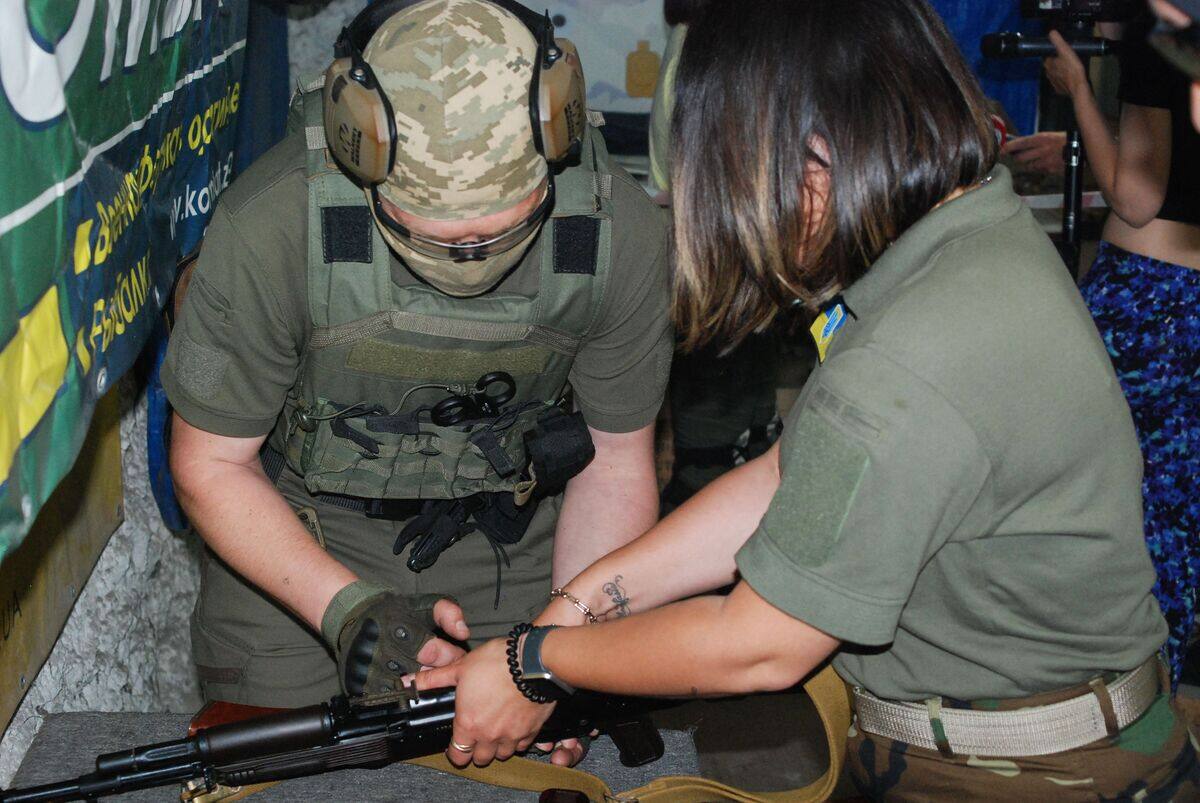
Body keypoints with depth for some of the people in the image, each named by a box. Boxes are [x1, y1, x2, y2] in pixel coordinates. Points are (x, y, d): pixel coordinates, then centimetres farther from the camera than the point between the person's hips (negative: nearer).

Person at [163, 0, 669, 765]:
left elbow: (617, 465, -8)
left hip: (513, 537, 1)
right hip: (296, 548, -1)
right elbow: (210, 463, -15)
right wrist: (346, 608, -28)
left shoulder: (621, 230, -22)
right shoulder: (270, 227, -28)